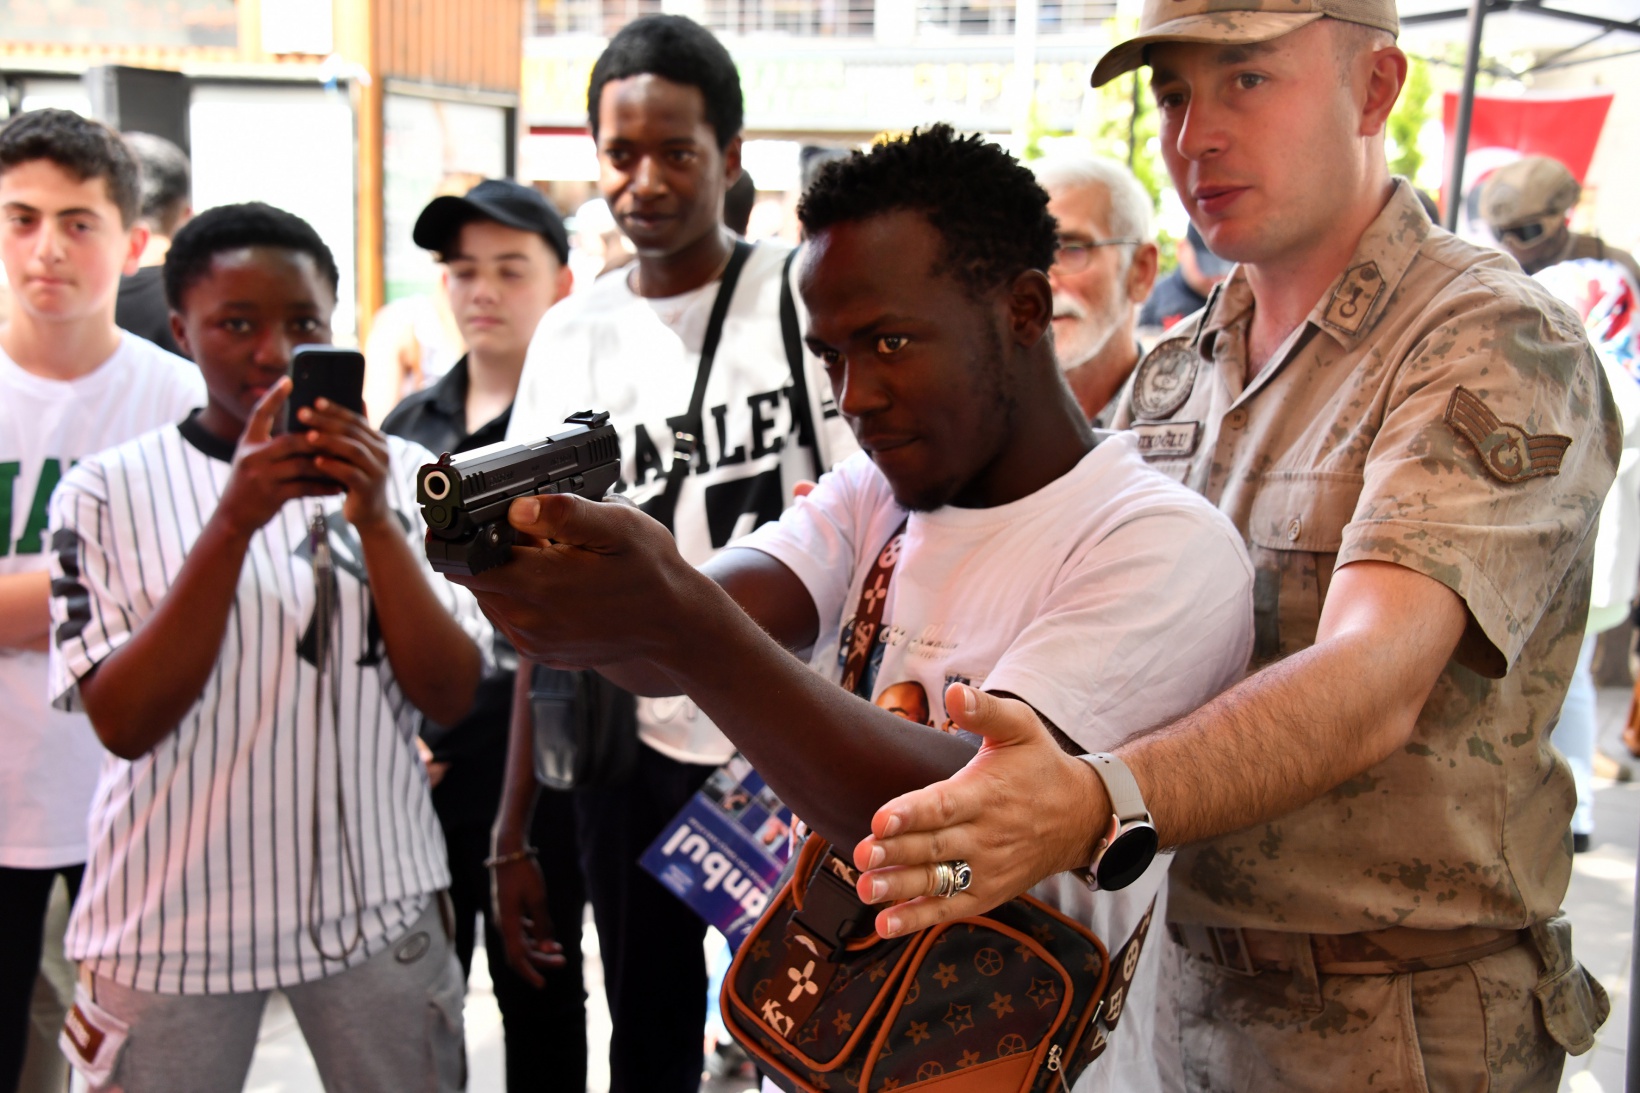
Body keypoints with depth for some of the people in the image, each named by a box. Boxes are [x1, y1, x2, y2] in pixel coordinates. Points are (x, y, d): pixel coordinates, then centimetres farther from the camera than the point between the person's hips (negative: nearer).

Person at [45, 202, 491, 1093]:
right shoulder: (107, 490, -5)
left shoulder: (403, 475, 0)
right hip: (170, 917, -1)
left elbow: (451, 698, -6)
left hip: (376, 901, 2)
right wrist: (235, 522, -22)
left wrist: (374, 520, -20)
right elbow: (125, 723, -12)